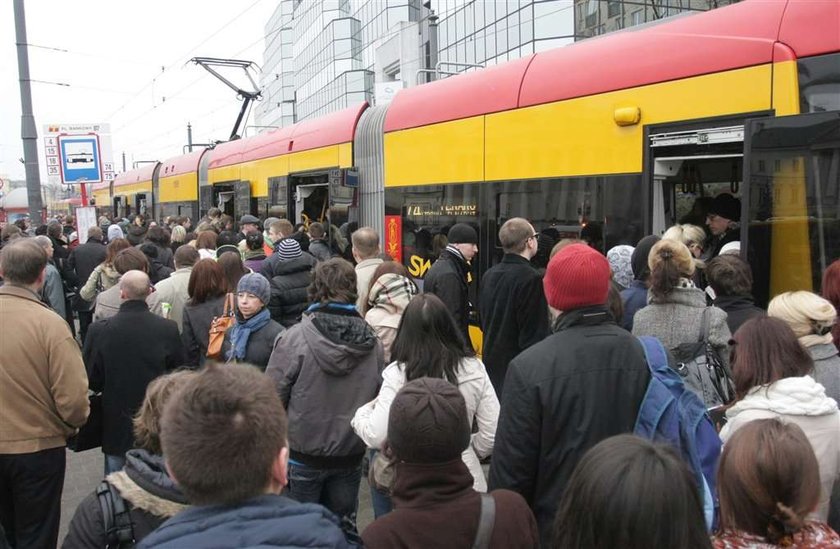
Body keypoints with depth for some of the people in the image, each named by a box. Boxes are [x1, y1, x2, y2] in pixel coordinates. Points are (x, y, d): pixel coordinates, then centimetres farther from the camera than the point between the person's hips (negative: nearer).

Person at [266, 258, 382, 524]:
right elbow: (378, 396, 1)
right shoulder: (372, 342, -6)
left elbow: (273, 396, -13)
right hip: (350, 455, 3)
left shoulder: (294, 338, -17)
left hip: (303, 455, -3)